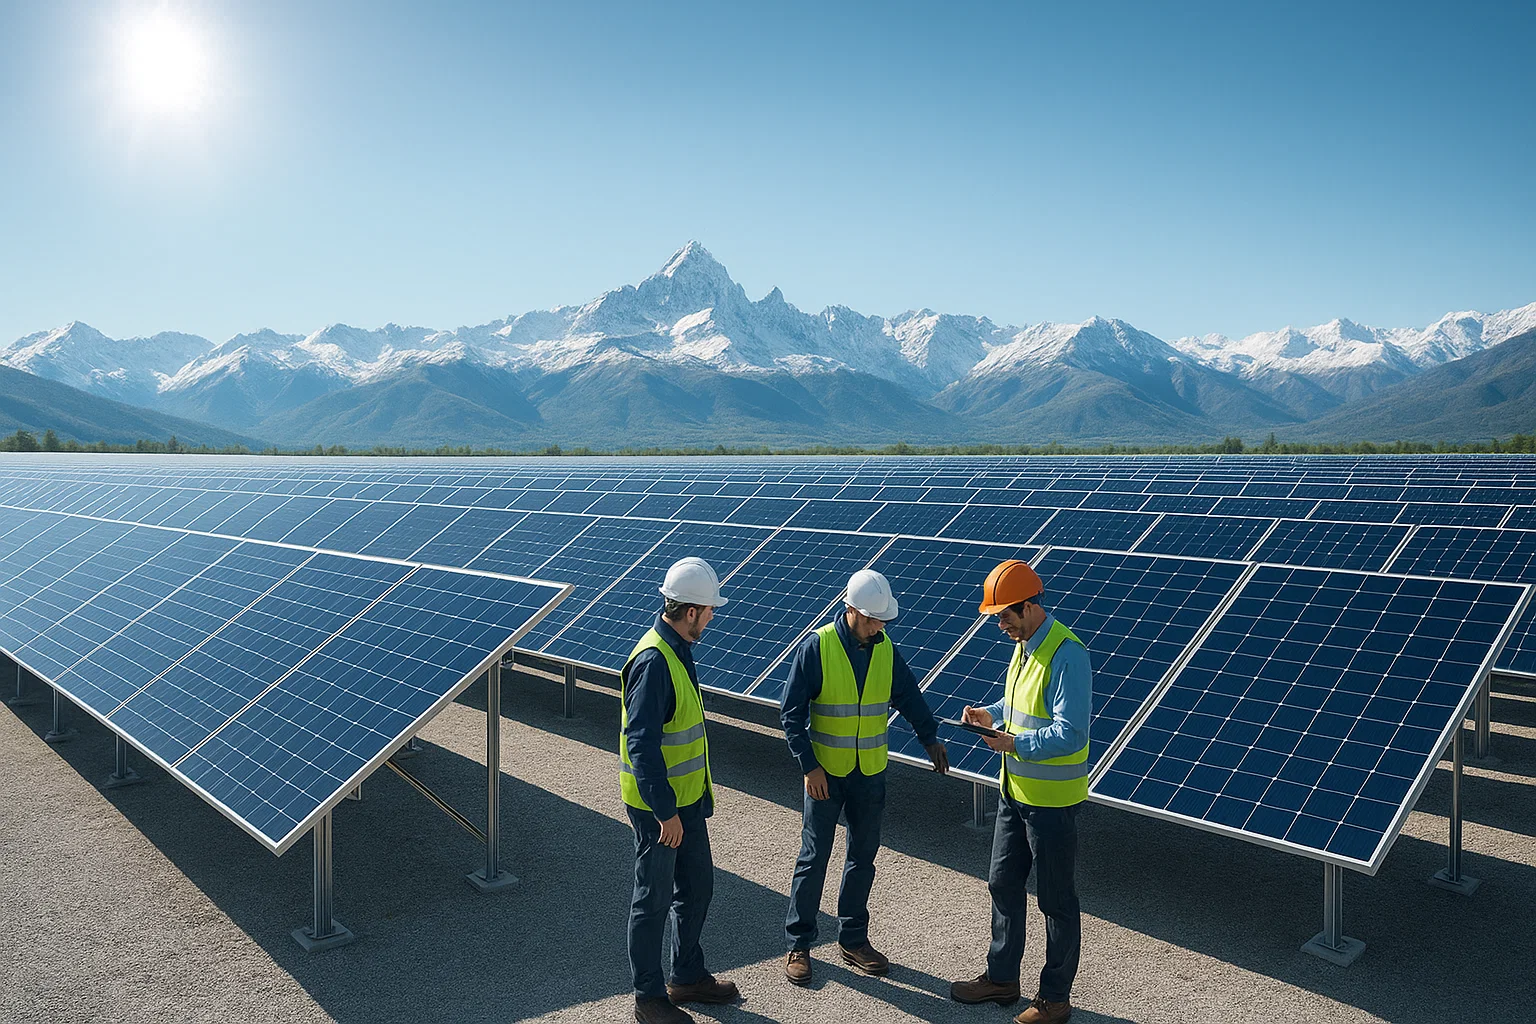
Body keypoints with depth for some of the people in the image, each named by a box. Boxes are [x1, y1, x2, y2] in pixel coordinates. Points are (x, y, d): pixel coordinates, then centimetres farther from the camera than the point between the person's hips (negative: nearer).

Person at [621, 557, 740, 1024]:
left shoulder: (678, 650, 6)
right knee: (653, 901, 6)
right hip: (657, 805, -9)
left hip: (686, 797, 9)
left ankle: (688, 977, 38)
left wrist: (702, 782, 22)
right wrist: (665, 812, -25)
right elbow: (642, 744, -28)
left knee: (697, 887, 20)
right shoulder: (653, 661, -26)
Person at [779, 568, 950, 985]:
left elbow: (909, 697, 13)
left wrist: (930, 737, 2)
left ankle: (854, 939, 27)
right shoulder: (816, 647, -14)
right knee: (814, 858, 3)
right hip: (825, 773, -4)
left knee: (863, 857, 13)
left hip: (870, 775, 5)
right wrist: (810, 766, -15)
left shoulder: (886, 650, 0)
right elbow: (791, 712, -12)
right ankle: (798, 944, 16)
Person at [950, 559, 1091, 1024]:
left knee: (1056, 901, 7)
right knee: (1003, 884, 19)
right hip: (1015, 792, 9)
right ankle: (1001, 977, 35)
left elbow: (1070, 734, -27)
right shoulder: (1024, 645, 5)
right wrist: (991, 713, 2)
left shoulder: (1066, 655, -24)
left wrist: (1014, 743, -26)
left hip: (1052, 801, -9)